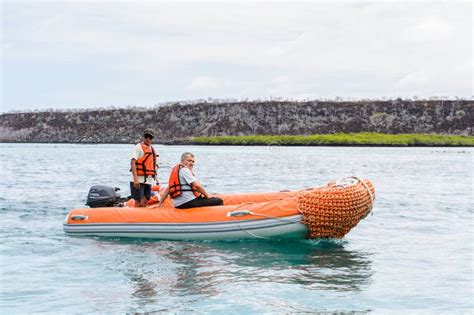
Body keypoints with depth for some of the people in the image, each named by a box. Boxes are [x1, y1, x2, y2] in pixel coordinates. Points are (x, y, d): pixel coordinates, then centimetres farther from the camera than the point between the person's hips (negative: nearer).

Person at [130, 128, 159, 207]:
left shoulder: (152, 150, 18)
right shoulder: (138, 147, -5)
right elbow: (133, 163, -15)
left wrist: (154, 180, 20)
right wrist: (135, 179, -24)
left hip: (149, 181, 7)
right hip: (139, 180, -7)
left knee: (145, 202, 8)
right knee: (138, 202, -5)